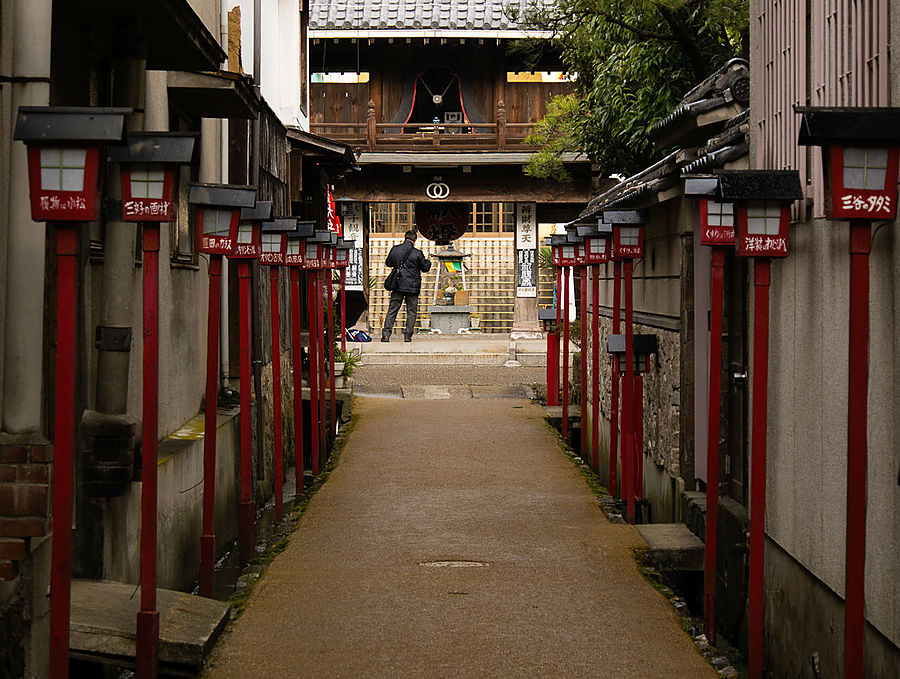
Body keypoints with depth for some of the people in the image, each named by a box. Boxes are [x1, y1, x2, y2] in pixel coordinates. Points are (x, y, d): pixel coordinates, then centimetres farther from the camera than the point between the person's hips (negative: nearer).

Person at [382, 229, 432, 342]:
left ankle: (386, 334, -2)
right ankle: (408, 335, 3)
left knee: (392, 310, 7)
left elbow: (388, 263, 15)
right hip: (413, 287, -3)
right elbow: (425, 268, 1)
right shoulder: (417, 253, -10)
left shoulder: (395, 250, -1)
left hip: (398, 286, 3)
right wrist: (428, 262, 21)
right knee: (411, 311, 7)